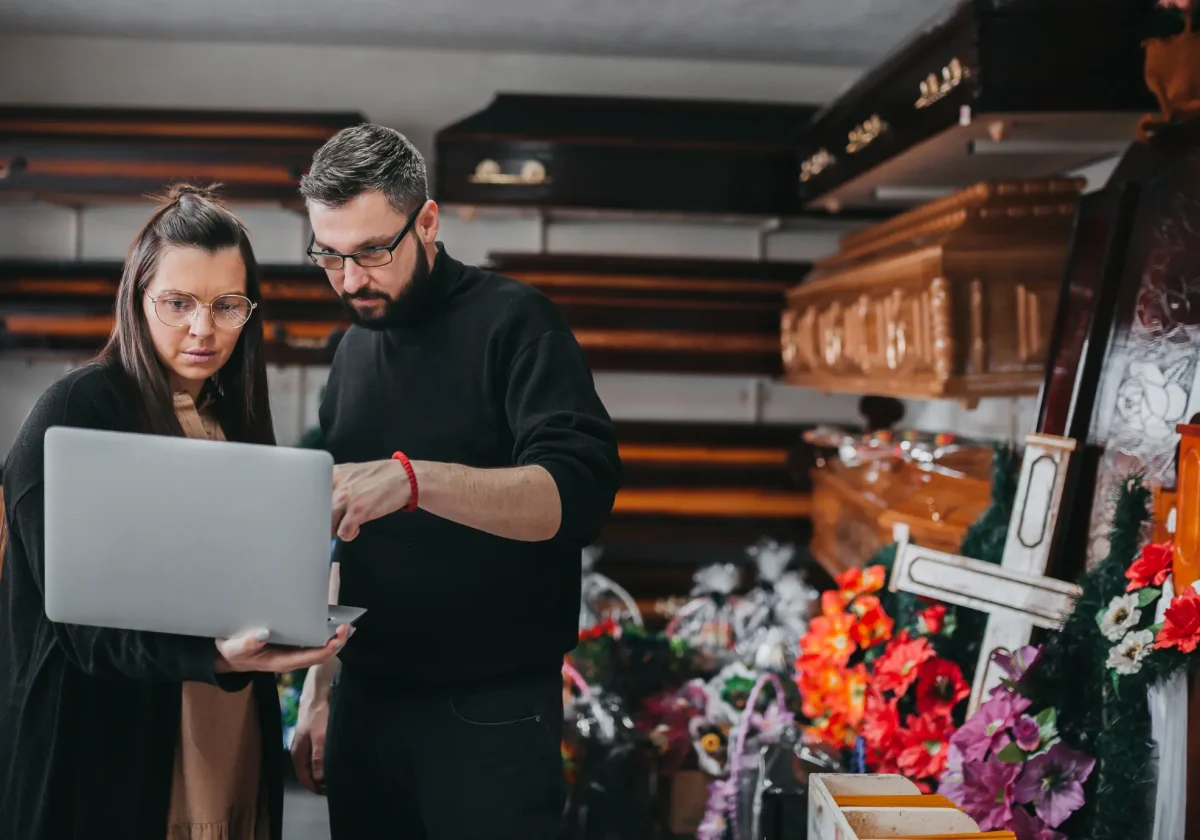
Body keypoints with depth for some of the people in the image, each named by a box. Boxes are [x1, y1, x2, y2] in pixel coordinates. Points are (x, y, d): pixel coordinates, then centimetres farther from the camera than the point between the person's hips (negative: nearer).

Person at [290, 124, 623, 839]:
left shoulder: (514, 321, -9)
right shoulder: (356, 349, 12)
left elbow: (579, 492, -24)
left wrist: (413, 478, -36)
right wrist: (319, 693, 15)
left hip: (491, 718, -6)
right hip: (366, 702, 6)